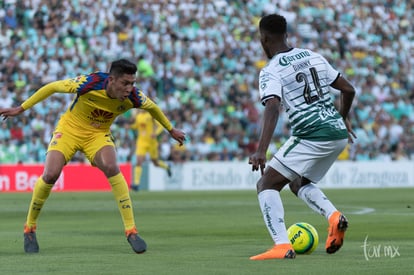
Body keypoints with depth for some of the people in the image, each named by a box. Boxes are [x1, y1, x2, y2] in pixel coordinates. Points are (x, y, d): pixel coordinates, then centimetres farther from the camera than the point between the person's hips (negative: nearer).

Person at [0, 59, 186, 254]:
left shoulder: (132, 97, -20)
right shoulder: (89, 83, -29)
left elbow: (153, 107, 5)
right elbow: (52, 87, -15)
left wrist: (171, 130, 18)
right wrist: (21, 109, -10)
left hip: (99, 134, 2)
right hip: (69, 129, -1)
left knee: (111, 168, -28)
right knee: (50, 175, -20)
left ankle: (131, 231, -22)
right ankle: (29, 228, 4)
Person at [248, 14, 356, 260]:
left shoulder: (271, 72, -6)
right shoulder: (314, 57, 15)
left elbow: (273, 109, -23)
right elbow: (348, 89, 17)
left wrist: (262, 151, -32)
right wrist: (343, 119, 35)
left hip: (311, 136, -7)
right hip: (338, 133, 7)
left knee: (266, 184, 1)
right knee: (299, 183, 27)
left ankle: (282, 246, -18)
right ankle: (334, 217, 1)